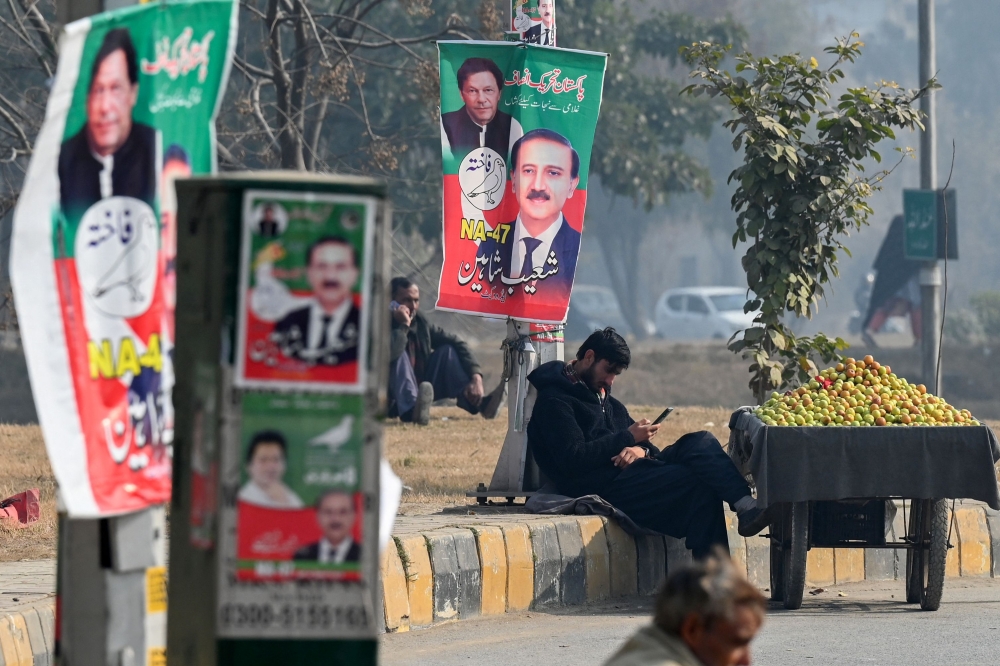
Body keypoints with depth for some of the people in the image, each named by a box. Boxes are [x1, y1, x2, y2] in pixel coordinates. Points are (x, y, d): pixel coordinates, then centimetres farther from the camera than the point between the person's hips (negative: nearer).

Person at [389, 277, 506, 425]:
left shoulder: (420, 323, 3)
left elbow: (457, 343, 1)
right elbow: (389, 355, -36)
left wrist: (476, 377, -13)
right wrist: (404, 325, -28)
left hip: (420, 392, 7)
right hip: (393, 401, -7)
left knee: (447, 351, -3)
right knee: (400, 355, -29)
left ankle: (477, 402, -19)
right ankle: (410, 411, -51)